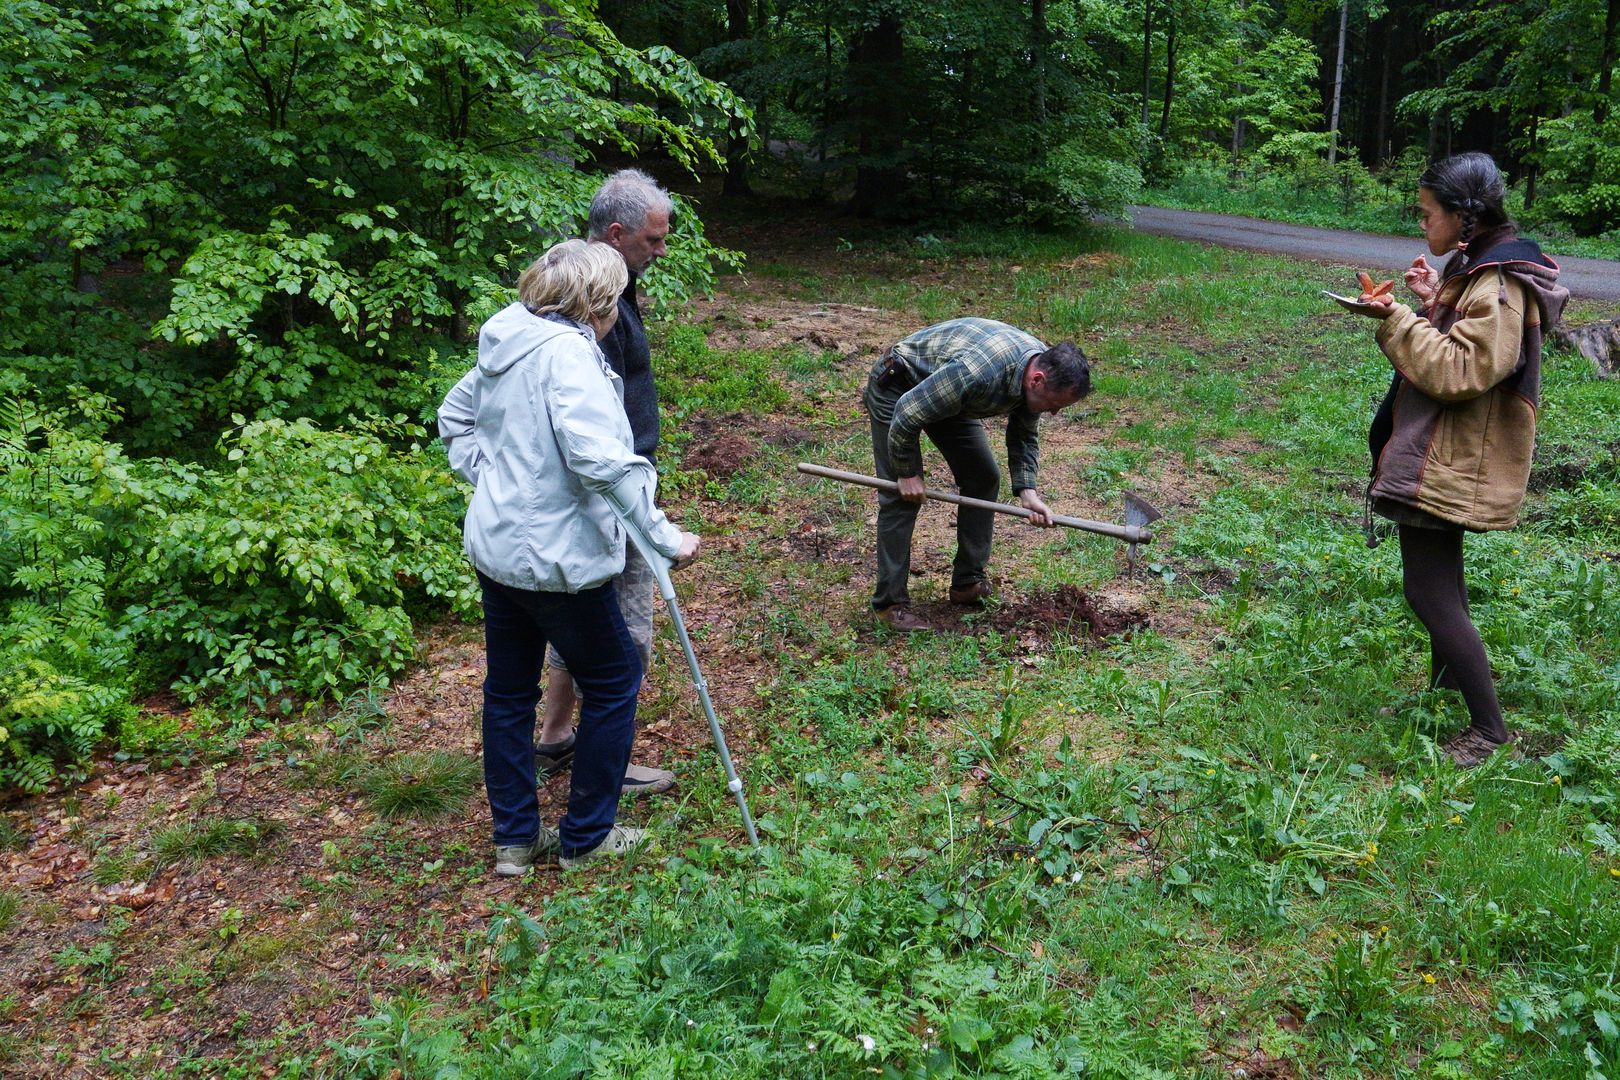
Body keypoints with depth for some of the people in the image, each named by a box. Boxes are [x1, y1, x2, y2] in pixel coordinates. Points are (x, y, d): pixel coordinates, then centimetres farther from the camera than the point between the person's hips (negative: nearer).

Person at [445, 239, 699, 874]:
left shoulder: (503, 343, 7)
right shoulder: (567, 352, -21)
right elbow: (600, 459, -32)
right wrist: (665, 536, -27)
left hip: (493, 546, 9)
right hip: (556, 555, -9)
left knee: (509, 690, 17)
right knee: (615, 681, 10)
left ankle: (515, 838, 29)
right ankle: (585, 837, 20)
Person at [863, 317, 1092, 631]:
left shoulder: (1042, 366, -15)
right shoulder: (980, 371, -41)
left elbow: (1024, 435, 1)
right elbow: (907, 415, -31)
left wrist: (1027, 491, -12)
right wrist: (906, 472, -18)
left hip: (947, 396, 9)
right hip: (898, 390, -8)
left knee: (984, 478, 5)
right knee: (903, 495, -13)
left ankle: (967, 583, 14)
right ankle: (890, 602, -4)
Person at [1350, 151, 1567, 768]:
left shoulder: (1499, 284, -20)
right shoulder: (1474, 267, 11)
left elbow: (1461, 371, -25)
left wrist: (1396, 319, -24)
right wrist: (1431, 302, 3)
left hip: (1450, 462, -11)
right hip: (1446, 455, 11)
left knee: (1427, 589, -8)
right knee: (1439, 574, 22)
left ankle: (1490, 728, 1)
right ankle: (1446, 688, 38)